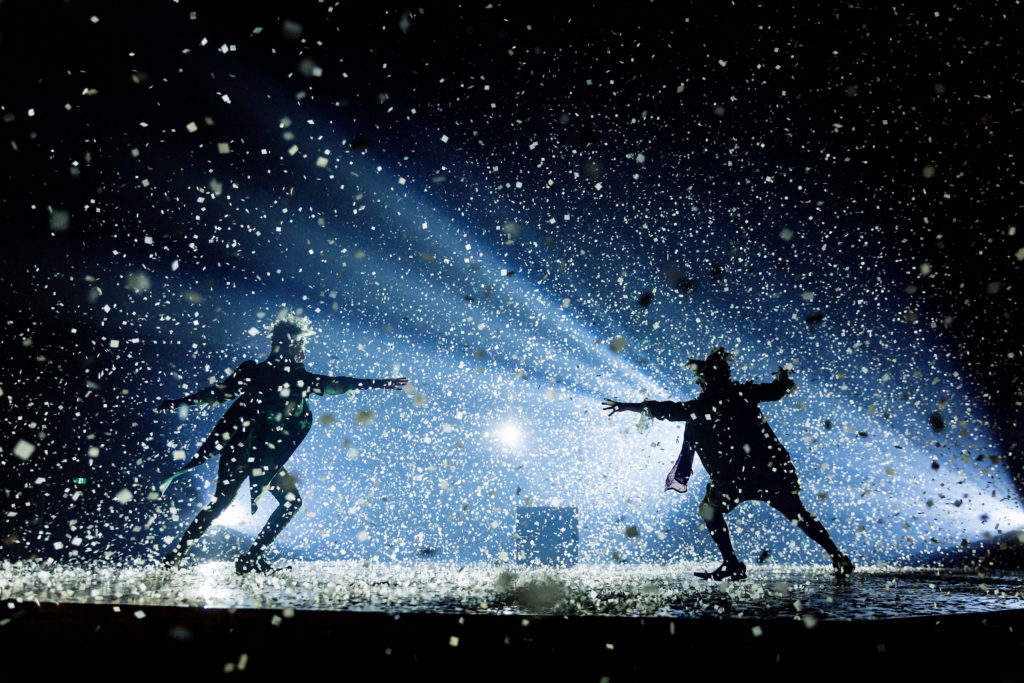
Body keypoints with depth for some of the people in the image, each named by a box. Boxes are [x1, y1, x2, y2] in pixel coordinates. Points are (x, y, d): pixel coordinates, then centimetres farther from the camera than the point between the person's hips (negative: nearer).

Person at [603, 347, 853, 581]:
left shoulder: (702, 405, -4)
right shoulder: (743, 392, 6)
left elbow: (667, 410, 0)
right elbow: (778, 389, 19)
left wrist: (626, 406, 10)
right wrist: (783, 377, 44)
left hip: (738, 474, -5)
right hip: (774, 466, 5)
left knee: (710, 509, 15)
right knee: (798, 514, 20)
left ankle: (733, 565, 8)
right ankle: (837, 557, 17)